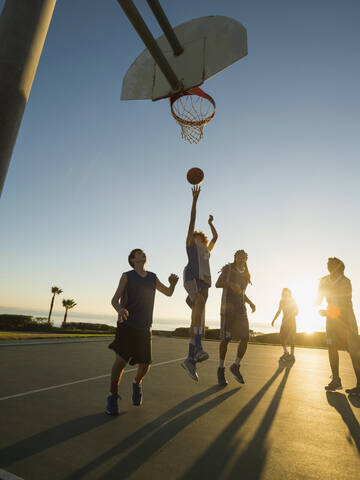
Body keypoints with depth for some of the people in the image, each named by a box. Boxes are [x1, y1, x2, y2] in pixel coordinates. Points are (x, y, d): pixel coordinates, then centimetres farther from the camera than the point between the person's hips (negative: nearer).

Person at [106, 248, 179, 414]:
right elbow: (115, 300, -4)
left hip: (144, 327, 3)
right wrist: (120, 309, -28)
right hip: (127, 324, -3)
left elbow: (168, 293, 22)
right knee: (121, 360, -15)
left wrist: (173, 283, -2)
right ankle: (112, 397, 9)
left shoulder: (152, 278, 12)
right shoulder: (127, 276, 2)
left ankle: (137, 383, 35)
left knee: (145, 364, 2)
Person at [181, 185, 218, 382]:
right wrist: (195, 199, 8)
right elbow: (192, 220, 9)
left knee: (198, 319, 0)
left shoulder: (206, 249, 33)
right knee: (200, 302, -35)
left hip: (204, 280, 7)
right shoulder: (190, 243, 16)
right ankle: (198, 347, -44)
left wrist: (210, 223, 58)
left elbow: (216, 237, 50)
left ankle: (190, 359, 5)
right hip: (192, 277, -7)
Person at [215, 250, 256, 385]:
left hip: (241, 308, 5)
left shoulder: (245, 274, 20)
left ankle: (236, 366, 12)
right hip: (228, 306, -5)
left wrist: (250, 303, 10)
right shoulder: (228, 268, 3)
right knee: (226, 338, -7)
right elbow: (218, 284, -6)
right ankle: (221, 369, 8)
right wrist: (230, 284, -25)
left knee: (245, 338, -6)